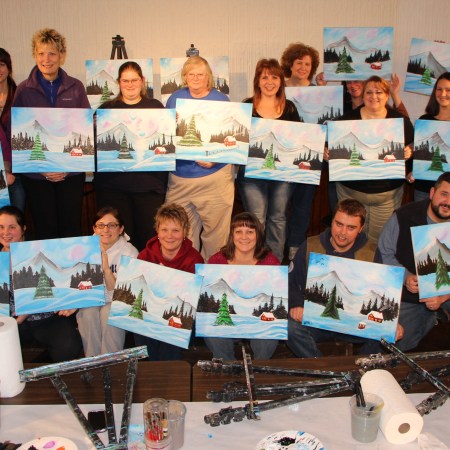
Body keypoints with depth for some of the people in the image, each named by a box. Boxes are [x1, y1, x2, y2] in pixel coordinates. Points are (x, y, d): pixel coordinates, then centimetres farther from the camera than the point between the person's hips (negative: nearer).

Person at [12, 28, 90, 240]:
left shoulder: (75, 87, 3)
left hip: (71, 173, 1)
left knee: (71, 230, 5)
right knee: (45, 231, 5)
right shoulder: (24, 90, 1)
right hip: (35, 175, 0)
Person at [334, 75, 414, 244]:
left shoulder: (401, 121, 0)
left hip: (387, 193, 0)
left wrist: (409, 152, -14)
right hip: (351, 190, 0)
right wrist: (327, 154, -15)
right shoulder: (347, 119, 0)